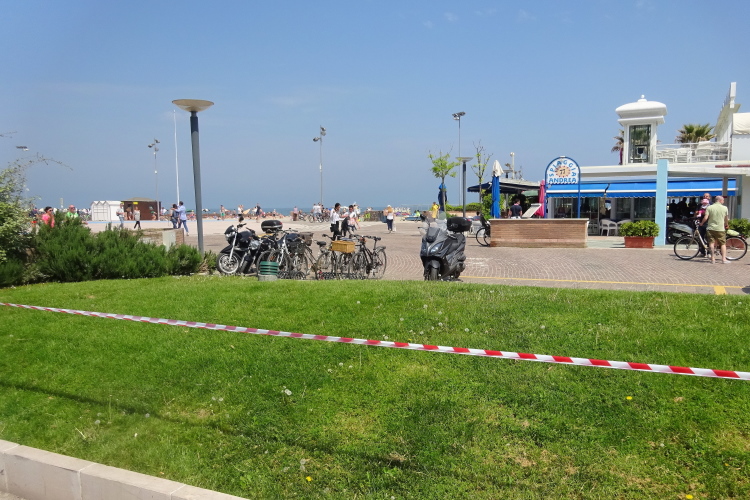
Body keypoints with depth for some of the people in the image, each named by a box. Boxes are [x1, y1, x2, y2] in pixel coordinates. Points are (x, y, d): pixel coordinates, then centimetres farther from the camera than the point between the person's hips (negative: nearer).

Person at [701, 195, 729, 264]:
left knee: (712, 243, 3)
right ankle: (724, 259, 3)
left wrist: (701, 223, 8)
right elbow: (727, 219, 8)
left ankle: (713, 259, 3)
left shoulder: (709, 208, -2)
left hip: (711, 228, 0)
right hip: (720, 229, 0)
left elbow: (705, 218, -11)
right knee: (723, 244, 8)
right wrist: (727, 225, 27)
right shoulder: (724, 208, 1)